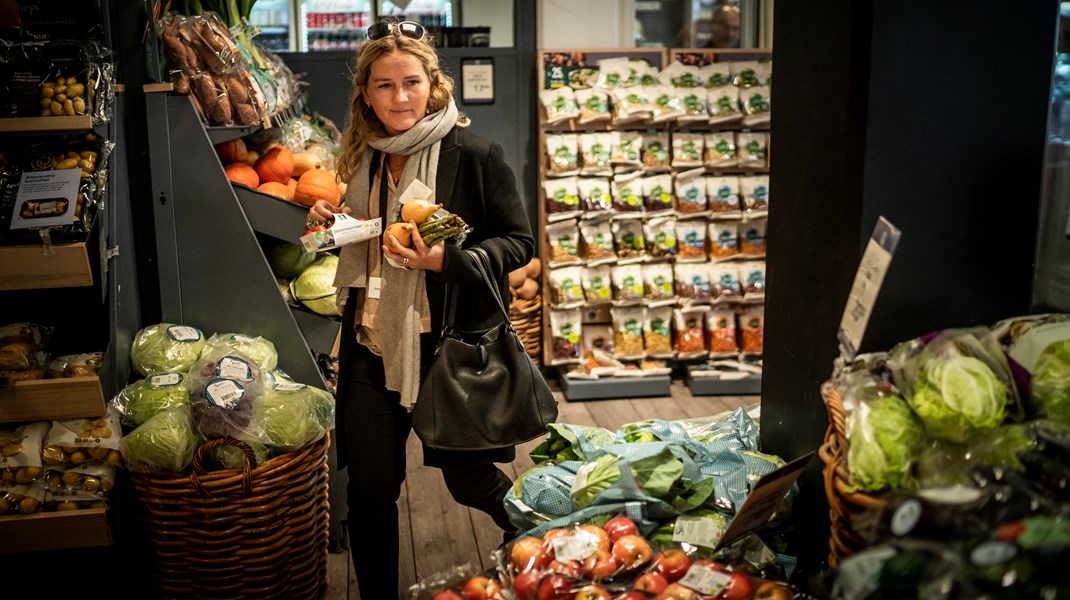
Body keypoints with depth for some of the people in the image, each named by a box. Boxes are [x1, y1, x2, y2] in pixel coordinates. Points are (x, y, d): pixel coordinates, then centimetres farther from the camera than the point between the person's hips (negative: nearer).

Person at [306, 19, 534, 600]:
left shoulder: (473, 154, -11)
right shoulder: (367, 158, 9)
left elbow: (520, 242, -9)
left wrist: (448, 259, -23)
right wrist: (332, 220, 1)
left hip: (450, 344, -5)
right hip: (373, 345, 5)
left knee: (469, 479, 8)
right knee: (368, 491, 7)